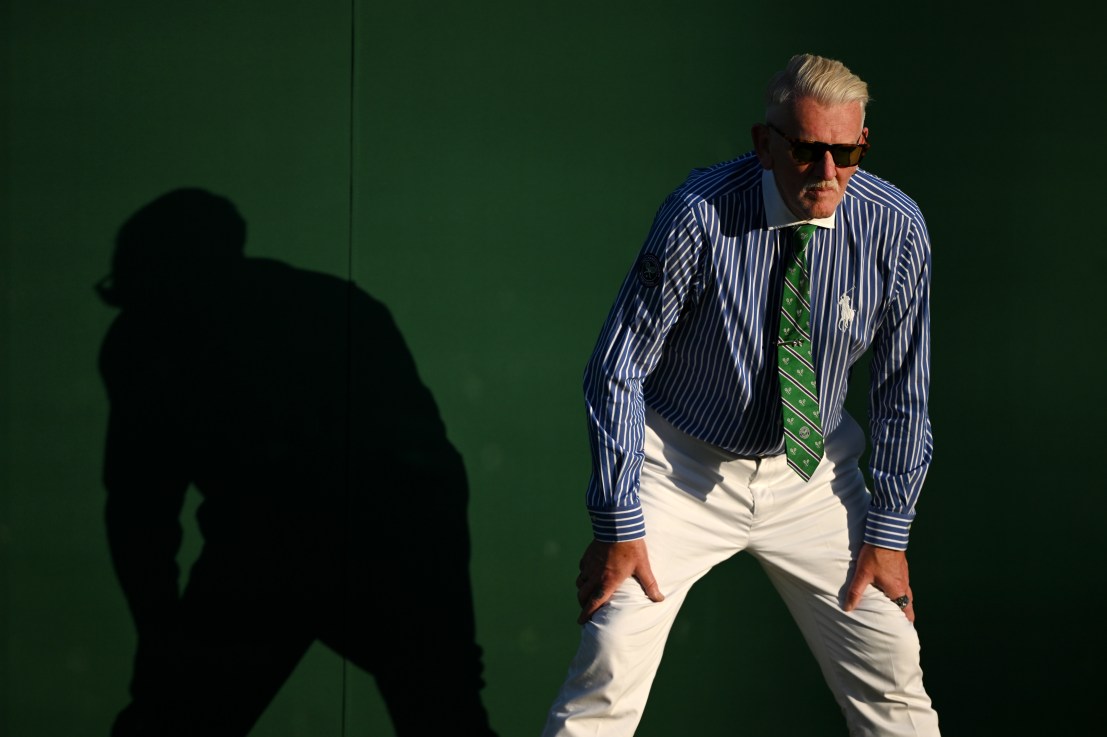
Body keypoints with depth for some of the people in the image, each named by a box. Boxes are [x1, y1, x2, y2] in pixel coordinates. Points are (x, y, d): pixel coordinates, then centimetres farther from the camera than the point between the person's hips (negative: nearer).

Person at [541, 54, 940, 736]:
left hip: (812, 475, 3)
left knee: (892, 675, 2)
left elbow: (904, 391, -1)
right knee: (610, 667, -13)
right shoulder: (701, 214, -23)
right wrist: (617, 525, -17)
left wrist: (888, 531, -1)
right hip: (685, 471, -3)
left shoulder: (896, 230, -14)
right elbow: (617, 368, -16)